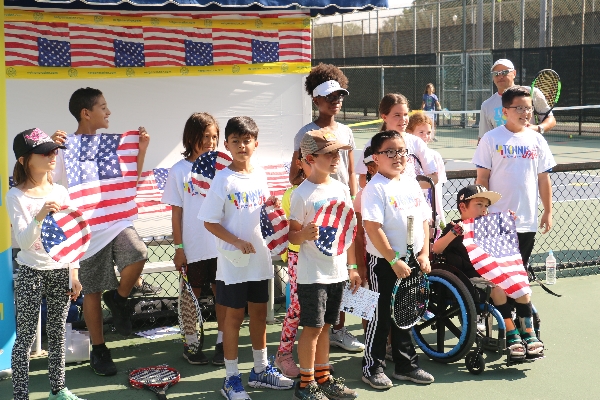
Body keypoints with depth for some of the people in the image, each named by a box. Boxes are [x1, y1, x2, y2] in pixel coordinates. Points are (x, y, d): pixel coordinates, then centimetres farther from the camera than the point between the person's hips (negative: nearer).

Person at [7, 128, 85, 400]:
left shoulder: (60, 192, 4)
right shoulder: (16, 196, -10)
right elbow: (23, 242, -18)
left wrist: (74, 274, 7)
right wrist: (38, 218, -35)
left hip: (61, 271, 5)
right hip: (31, 273, -4)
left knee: (57, 332, 12)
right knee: (26, 337, -2)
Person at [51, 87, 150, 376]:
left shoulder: (110, 143, 7)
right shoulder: (66, 146, -8)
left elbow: (132, 179, 16)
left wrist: (142, 148, 6)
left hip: (118, 220, 3)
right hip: (89, 228, -3)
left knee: (137, 255, -27)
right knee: (93, 291, 7)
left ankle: (118, 298, 3)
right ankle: (98, 350, 25)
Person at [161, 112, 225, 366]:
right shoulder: (180, 170, -3)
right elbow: (176, 212, -2)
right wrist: (178, 247, -4)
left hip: (220, 244, 2)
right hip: (193, 247, -2)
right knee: (192, 296, 10)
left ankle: (222, 342, 20)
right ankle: (191, 344, 24)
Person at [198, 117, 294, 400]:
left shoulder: (260, 175, 4)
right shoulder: (223, 179, -11)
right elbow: (210, 222, -13)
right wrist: (237, 242, -22)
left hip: (260, 258, 5)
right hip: (233, 261, -5)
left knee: (259, 313, 15)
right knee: (234, 315, 4)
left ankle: (260, 370, 31)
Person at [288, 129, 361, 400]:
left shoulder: (341, 189, 5)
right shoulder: (302, 194, -13)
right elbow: (292, 235, -9)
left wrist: (351, 267, 12)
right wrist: (304, 234, -32)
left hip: (338, 272, 6)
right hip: (312, 273, -5)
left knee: (325, 325, 15)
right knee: (313, 327, 1)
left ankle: (323, 378, 26)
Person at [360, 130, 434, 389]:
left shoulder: (412, 184, 8)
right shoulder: (375, 188, -14)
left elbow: (424, 220, 12)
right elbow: (373, 228, -20)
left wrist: (424, 254, 3)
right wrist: (394, 260, -20)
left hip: (411, 261, 7)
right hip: (384, 262, -7)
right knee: (381, 316, 3)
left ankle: (406, 364, 29)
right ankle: (372, 368, 16)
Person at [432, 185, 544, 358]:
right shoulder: (455, 228, -1)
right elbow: (436, 249, -16)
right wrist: (453, 233, -31)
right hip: (471, 278, -6)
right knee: (498, 289, -31)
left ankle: (528, 334, -11)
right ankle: (511, 336, -24)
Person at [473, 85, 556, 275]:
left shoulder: (537, 140, 5)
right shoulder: (491, 139, -4)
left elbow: (544, 179, 9)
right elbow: (482, 178, -4)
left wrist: (548, 211, 7)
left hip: (528, 221, 3)